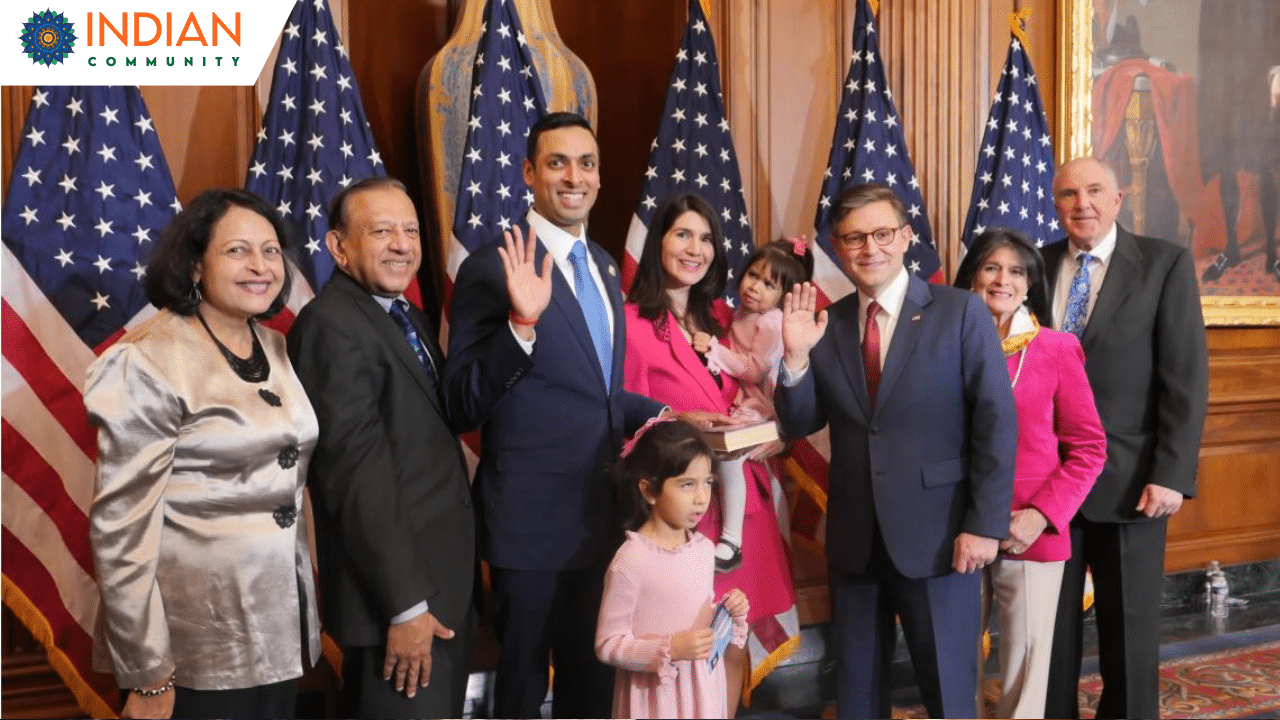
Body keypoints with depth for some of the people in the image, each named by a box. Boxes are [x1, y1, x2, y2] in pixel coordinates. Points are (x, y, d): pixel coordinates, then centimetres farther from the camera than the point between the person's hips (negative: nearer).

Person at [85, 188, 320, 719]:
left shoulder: (277, 350, 7)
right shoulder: (150, 364, -13)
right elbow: (121, 524, -16)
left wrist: (307, 609, 14)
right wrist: (147, 674, -16)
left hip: (282, 629, 7)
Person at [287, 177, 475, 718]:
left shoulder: (412, 319, 13)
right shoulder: (330, 324, -17)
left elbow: (433, 441, 11)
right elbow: (358, 472, -22)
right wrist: (405, 604, -22)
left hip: (444, 581, 9)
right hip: (399, 591, -9)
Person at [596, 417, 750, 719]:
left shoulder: (704, 548, 0)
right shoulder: (631, 561, -19)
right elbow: (608, 644, -15)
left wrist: (731, 612, -4)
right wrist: (670, 651, -23)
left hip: (704, 688, 6)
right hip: (657, 695, -6)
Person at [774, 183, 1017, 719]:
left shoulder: (961, 313, -6)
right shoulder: (826, 324, 4)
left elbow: (997, 424, -8)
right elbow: (800, 425, 4)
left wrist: (985, 525, -13)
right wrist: (796, 356, -13)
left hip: (936, 533, -4)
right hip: (853, 536, 4)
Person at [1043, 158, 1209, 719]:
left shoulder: (1165, 264, -4)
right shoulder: (1036, 267, 5)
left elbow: (1187, 378, -7)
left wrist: (1172, 474, -14)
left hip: (1128, 478, -2)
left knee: (1129, 625, 10)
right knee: (1052, 621, 11)